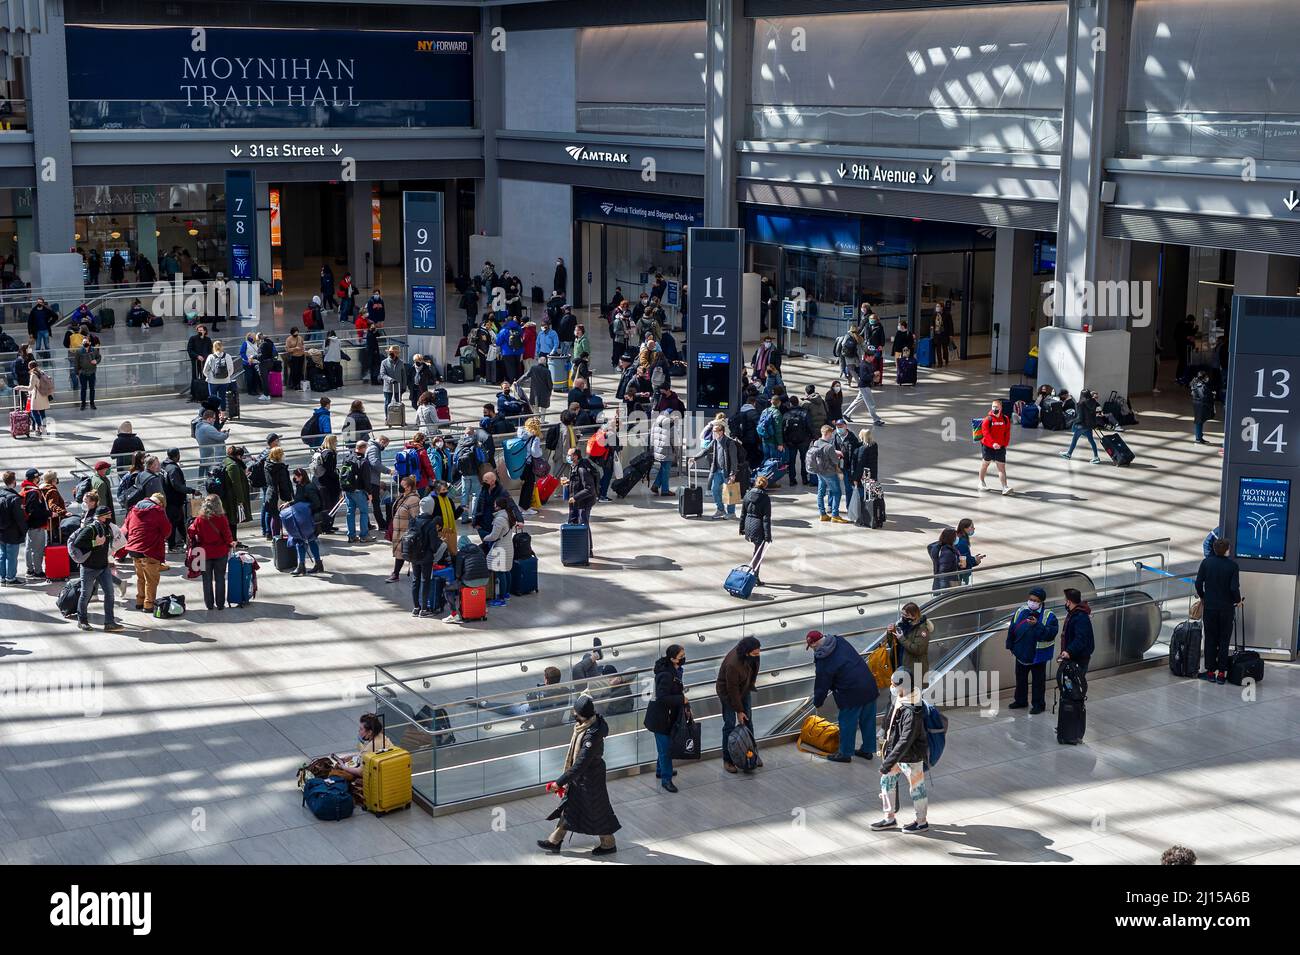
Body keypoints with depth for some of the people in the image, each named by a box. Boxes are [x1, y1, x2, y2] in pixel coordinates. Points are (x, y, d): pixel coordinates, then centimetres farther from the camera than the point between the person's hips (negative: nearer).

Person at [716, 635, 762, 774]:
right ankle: (727, 760, 8)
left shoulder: (751, 656, -20)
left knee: (748, 720, 12)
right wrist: (739, 710, -20)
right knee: (730, 725, -3)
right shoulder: (733, 665, -40)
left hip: (744, 689, 7)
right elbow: (732, 690, -29)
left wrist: (752, 683, 18)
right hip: (728, 693, -7)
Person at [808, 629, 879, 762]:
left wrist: (817, 702, 12)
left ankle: (845, 753, 22)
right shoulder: (840, 641, 3)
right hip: (869, 686, 8)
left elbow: (822, 686, -6)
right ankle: (867, 749, 31)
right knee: (867, 720, 18)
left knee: (847, 723, 9)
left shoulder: (823, 663, -16)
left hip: (852, 694, -8)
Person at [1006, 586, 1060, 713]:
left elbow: (1050, 633, -26)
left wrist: (1037, 625, -35)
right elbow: (1012, 630, 7)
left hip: (1038, 655, -5)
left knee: (1038, 680, 7)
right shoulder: (1020, 612, -1)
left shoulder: (1049, 616, -14)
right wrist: (1010, 646, 9)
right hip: (1022, 653, 5)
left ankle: (1039, 704, 19)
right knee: (1020, 679, 19)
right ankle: (1020, 700, 35)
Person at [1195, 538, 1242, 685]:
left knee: (1210, 640, 10)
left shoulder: (1206, 562, -5)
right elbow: (1234, 588, -15)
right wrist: (1238, 600, 4)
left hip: (1209, 607, 1)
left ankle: (1211, 671, 11)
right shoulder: (1232, 565, -11)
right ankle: (1221, 673, 7)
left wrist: (1202, 597, 14)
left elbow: (1198, 583, -4)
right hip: (1227, 608, -1)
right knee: (1224, 641, 7)